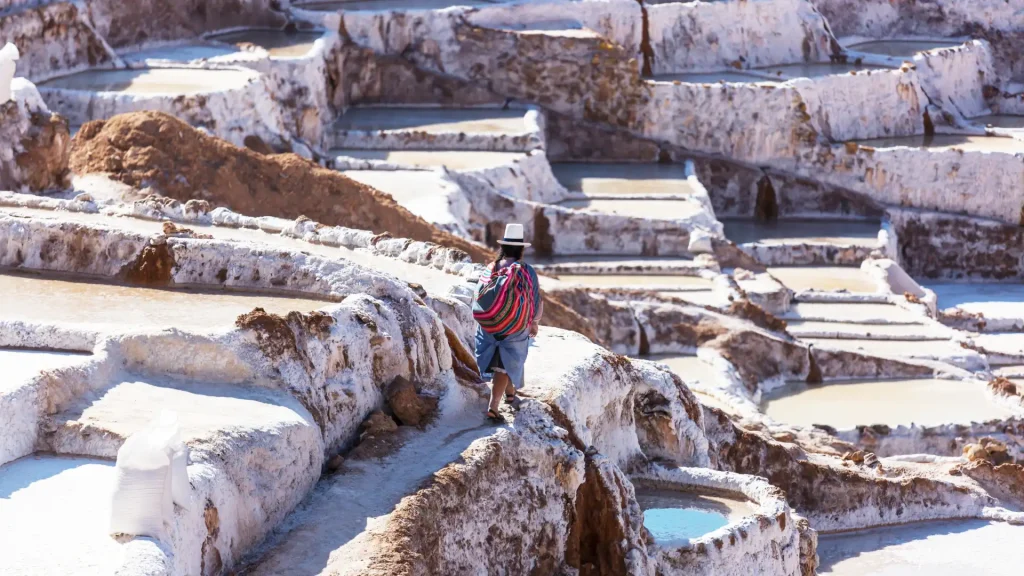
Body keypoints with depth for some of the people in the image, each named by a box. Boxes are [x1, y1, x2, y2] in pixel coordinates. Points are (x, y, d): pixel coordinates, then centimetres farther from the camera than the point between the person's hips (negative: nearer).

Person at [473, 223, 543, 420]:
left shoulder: (491, 269, -7)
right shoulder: (527, 272, -13)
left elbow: (479, 297, 0)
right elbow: (536, 301, -7)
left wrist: (484, 320, 17)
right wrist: (535, 323, 10)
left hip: (490, 327, 4)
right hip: (516, 328, -4)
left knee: (499, 360, 25)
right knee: (505, 365, 5)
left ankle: (509, 392, 45)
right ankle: (493, 406, 2)